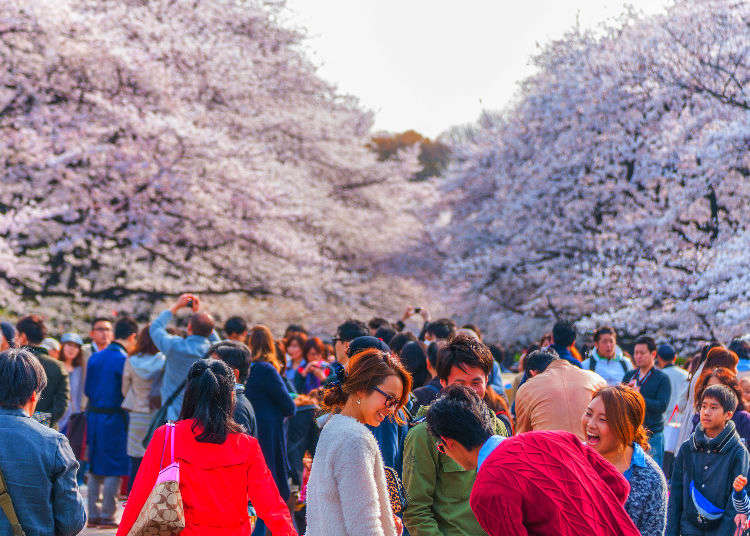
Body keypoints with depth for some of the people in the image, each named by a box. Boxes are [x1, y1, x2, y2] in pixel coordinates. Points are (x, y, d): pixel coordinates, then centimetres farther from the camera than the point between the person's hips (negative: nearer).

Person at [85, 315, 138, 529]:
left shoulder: (95, 357, 8)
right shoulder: (123, 360, -13)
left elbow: (88, 389, 12)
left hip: (93, 415, 7)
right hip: (115, 418, -7)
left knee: (95, 469, 13)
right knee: (114, 470, 0)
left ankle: (93, 514, 15)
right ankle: (107, 516, 0)